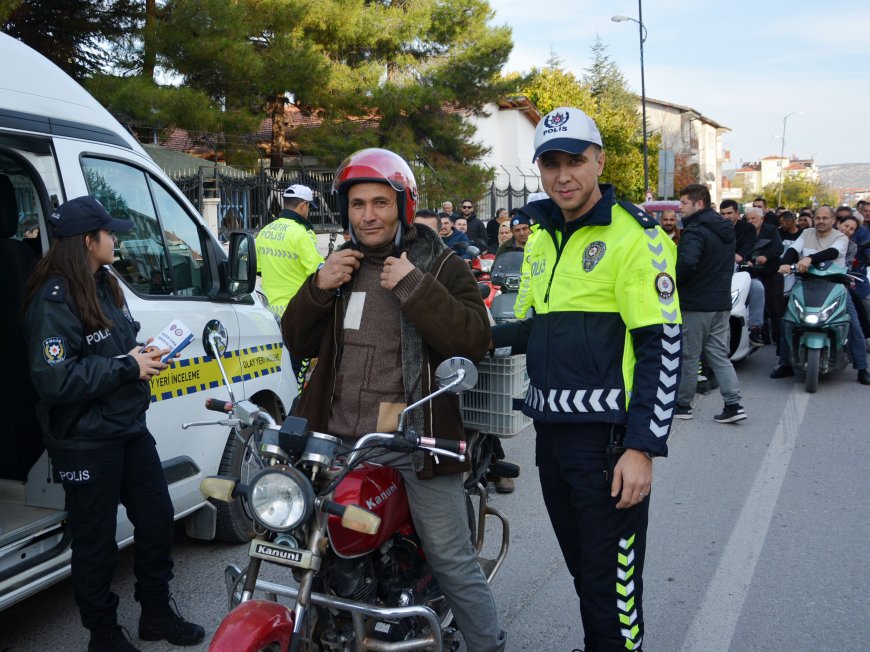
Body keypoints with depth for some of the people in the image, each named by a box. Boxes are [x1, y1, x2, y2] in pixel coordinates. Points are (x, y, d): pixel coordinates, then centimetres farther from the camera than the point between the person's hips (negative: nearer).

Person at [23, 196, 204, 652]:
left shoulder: (104, 285, 9)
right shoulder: (54, 300, -19)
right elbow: (55, 379, -28)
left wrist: (143, 354, 0)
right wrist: (128, 366, -21)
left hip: (129, 428, 9)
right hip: (85, 443, -9)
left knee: (157, 517, 16)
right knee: (96, 542, 8)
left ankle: (157, 614, 36)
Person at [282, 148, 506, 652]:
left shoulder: (441, 265, -2)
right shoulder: (340, 267, 15)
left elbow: (475, 342, -16)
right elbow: (297, 342, 13)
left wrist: (414, 286, -21)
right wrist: (318, 288, -4)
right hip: (339, 440, 6)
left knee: (453, 562, 0)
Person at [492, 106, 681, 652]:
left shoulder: (634, 234, -11)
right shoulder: (543, 237, 13)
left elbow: (663, 347, -15)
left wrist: (642, 448, -18)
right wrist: (488, 337, 5)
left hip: (608, 438, -7)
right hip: (551, 427, 7)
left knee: (613, 584, 2)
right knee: (581, 566, 21)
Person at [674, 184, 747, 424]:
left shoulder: (695, 231, -16)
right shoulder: (725, 229, 13)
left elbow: (687, 262, -32)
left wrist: (672, 284, -18)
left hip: (696, 304, -8)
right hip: (722, 302, 8)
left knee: (688, 355, 4)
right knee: (718, 355, 11)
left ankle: (682, 404, 16)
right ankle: (734, 404, 4)